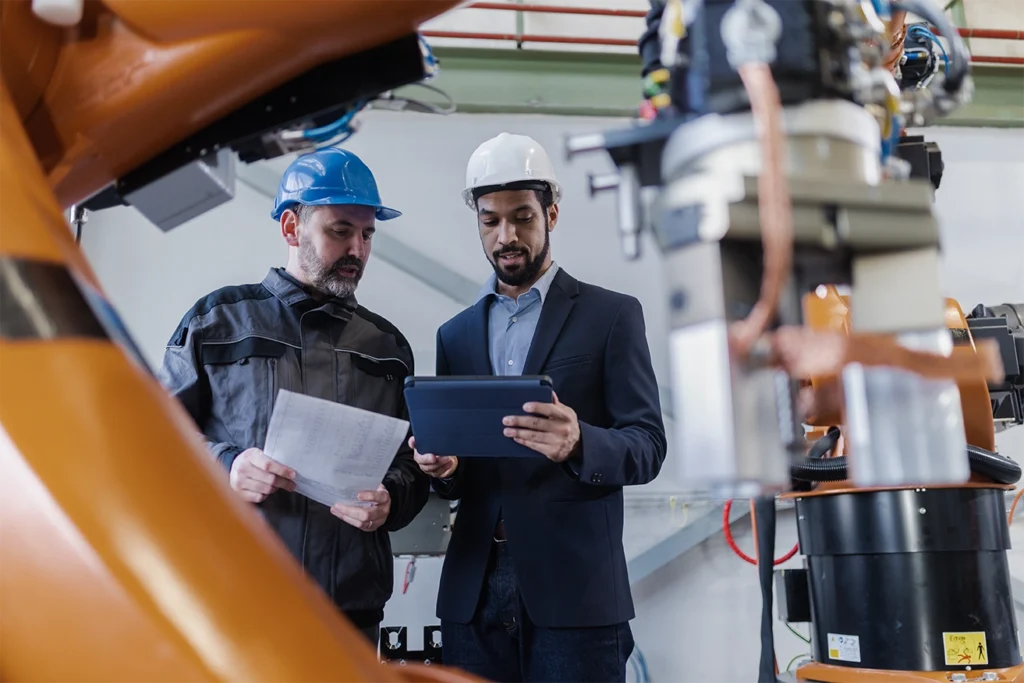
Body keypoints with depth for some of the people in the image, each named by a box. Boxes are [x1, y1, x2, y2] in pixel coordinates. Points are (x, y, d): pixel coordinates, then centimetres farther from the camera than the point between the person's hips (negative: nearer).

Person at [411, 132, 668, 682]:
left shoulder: (612, 315, 1)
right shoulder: (455, 333, 13)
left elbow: (647, 445, -6)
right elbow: (454, 481, 14)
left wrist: (577, 443, -26)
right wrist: (440, 466, -9)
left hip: (575, 592, -3)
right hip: (473, 594, 4)